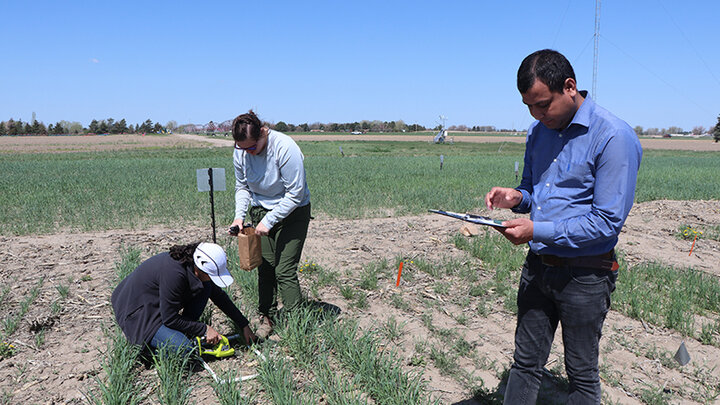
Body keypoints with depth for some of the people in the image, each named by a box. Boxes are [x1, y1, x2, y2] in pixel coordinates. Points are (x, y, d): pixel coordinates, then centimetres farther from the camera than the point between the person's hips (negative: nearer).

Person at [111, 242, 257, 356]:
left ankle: (185, 333, 3)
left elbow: (219, 296, 4)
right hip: (138, 313, -8)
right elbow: (170, 319, -25)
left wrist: (244, 325, 8)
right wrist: (205, 329, -16)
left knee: (206, 287, -4)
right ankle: (143, 342, 1)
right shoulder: (174, 274, -35)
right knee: (185, 349, -25)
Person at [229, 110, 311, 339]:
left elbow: (295, 194, -22)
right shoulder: (240, 152, -7)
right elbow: (242, 187, 7)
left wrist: (269, 221, -22)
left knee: (284, 270, -9)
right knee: (264, 267, 3)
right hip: (261, 211, 5)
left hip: (292, 213, -5)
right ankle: (266, 318, 18)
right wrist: (239, 215, -9)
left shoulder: (285, 148, -25)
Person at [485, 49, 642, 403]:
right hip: (538, 266, 6)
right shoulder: (538, 131, 5)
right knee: (525, 363, 15)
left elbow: (607, 222, -19)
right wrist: (516, 197, -6)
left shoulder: (613, 137, -17)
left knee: (582, 376, 13)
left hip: (585, 275, -6)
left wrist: (537, 231, -23)